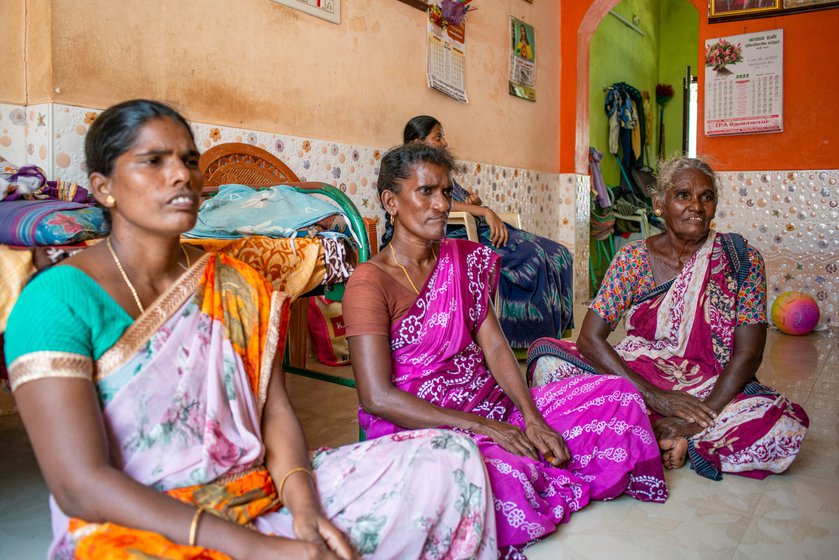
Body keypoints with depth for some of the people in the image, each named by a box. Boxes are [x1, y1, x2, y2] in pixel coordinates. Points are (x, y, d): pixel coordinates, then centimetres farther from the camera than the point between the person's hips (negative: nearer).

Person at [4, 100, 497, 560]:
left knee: (449, 457, -7)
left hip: (260, 495, 6)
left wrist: (304, 508, -17)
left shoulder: (239, 287, 8)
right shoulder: (62, 297, -9)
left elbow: (275, 412, 3)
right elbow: (80, 485, -16)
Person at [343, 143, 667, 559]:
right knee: (502, 472, -36)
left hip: (489, 402, 6)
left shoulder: (464, 259, 8)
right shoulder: (369, 283, -13)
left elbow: (495, 346, 3)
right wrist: (481, 427, -20)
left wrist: (532, 419, -11)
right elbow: (377, 397, -19)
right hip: (418, 424, -6)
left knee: (616, 393, 0)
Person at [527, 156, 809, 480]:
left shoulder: (741, 259, -5)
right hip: (637, 378, 1)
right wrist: (655, 397, -21)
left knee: (787, 428, -30)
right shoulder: (634, 257, -5)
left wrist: (700, 417, -22)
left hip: (711, 389, 0)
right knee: (547, 360, -22)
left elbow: (748, 355, -8)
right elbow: (590, 338, -12)